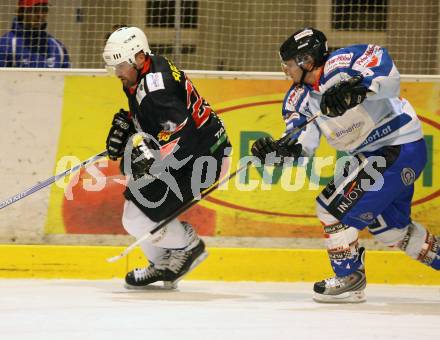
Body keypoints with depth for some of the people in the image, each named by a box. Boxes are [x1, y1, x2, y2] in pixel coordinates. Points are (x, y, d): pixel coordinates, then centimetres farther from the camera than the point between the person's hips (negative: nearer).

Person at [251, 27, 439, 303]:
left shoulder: (341, 65, -22)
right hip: (367, 154, 10)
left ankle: (349, 279, 0)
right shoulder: (300, 97, 4)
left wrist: (358, 88, -49)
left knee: (336, 207, -12)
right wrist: (277, 150, -19)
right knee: (390, 227, 19)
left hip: (402, 148, -10)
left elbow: (390, 77, -34)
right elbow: (302, 145, -1)